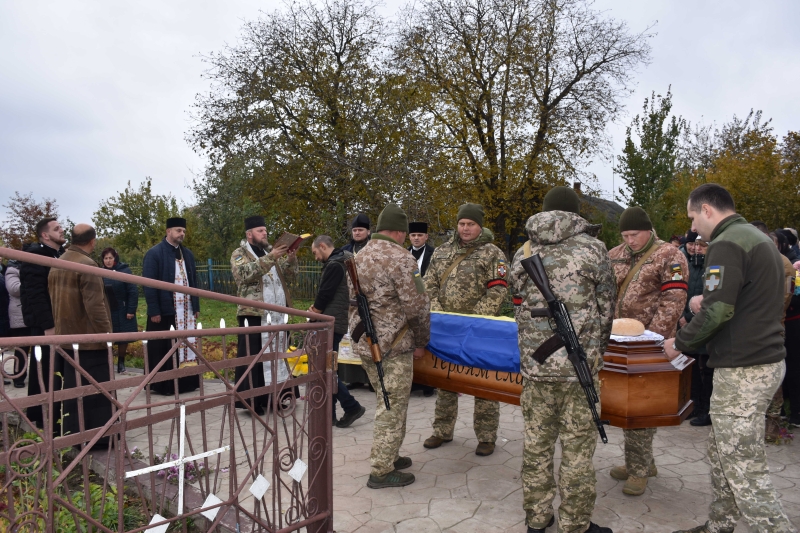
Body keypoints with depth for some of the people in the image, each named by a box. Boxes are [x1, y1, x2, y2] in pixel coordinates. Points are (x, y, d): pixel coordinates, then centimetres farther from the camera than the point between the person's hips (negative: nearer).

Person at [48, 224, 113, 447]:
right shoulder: (87, 264, -17)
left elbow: (54, 301, 16)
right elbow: (94, 305, -21)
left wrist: (60, 327, 22)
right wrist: (107, 333, -14)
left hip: (67, 337, 8)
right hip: (90, 338, -8)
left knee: (73, 389, 14)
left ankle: (74, 436, 20)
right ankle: (101, 436, 7)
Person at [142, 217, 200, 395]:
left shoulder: (187, 254, 14)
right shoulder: (154, 253, -6)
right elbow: (149, 284, -10)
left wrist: (196, 306, 13)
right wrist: (154, 310, -15)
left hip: (186, 310, 6)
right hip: (164, 310, -6)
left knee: (187, 345, 6)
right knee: (163, 349, 0)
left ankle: (185, 382, 16)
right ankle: (162, 385, 10)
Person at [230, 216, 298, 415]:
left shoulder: (270, 251, 19)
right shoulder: (240, 254, -1)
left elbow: (290, 271, 11)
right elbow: (245, 273, -22)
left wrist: (291, 259, -10)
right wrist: (270, 258, -28)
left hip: (276, 314, 7)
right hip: (254, 313, -7)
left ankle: (271, 398, 22)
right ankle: (251, 402, 5)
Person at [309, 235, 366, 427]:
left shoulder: (334, 265, -13)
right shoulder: (342, 261, 18)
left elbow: (325, 294, -16)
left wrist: (314, 312, 1)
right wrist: (317, 308, 6)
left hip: (331, 323, -10)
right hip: (336, 323, 10)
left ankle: (352, 407, -2)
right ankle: (329, 414, 16)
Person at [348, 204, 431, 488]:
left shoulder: (360, 257, 12)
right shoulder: (401, 259, -15)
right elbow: (417, 307, -15)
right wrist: (421, 342, -2)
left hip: (364, 343, 9)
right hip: (392, 345, -8)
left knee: (386, 401, 21)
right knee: (392, 407, 2)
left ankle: (386, 457, 32)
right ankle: (381, 471, 10)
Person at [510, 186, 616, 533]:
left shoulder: (524, 252, 6)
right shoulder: (593, 249, -3)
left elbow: (519, 305, 10)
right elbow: (606, 308, 2)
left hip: (534, 363, 4)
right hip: (580, 365, -3)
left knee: (536, 444, 14)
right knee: (578, 448, 8)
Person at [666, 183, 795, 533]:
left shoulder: (727, 244, -15)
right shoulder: (759, 238, 16)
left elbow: (718, 310, -22)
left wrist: (680, 343, -9)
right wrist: (707, 303, 16)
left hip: (743, 371, -10)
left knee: (744, 470, -3)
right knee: (722, 453, 19)